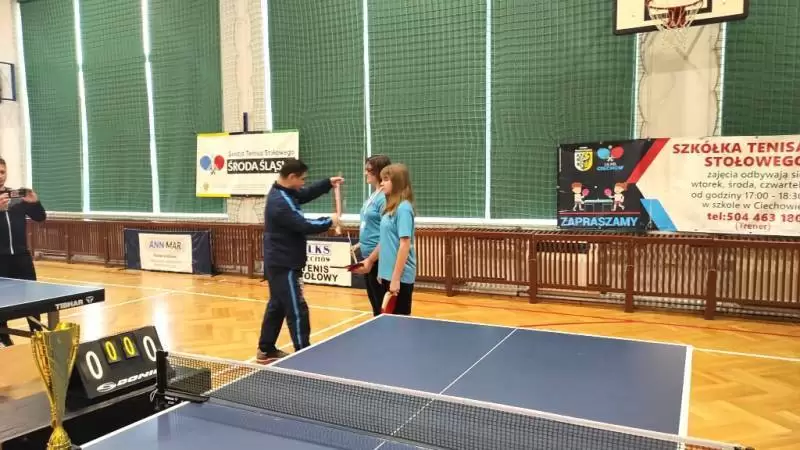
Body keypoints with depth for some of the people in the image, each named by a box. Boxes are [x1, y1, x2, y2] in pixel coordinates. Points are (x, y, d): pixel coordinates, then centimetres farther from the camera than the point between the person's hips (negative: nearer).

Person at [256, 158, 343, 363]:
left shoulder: (284, 193, 8)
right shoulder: (280, 203, -24)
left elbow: (306, 194, 20)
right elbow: (304, 226, -27)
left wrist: (328, 183, 9)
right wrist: (329, 222, -13)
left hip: (279, 263, 11)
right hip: (284, 265, -11)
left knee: (277, 306, 17)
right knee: (297, 310, -6)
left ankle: (266, 350, 27)